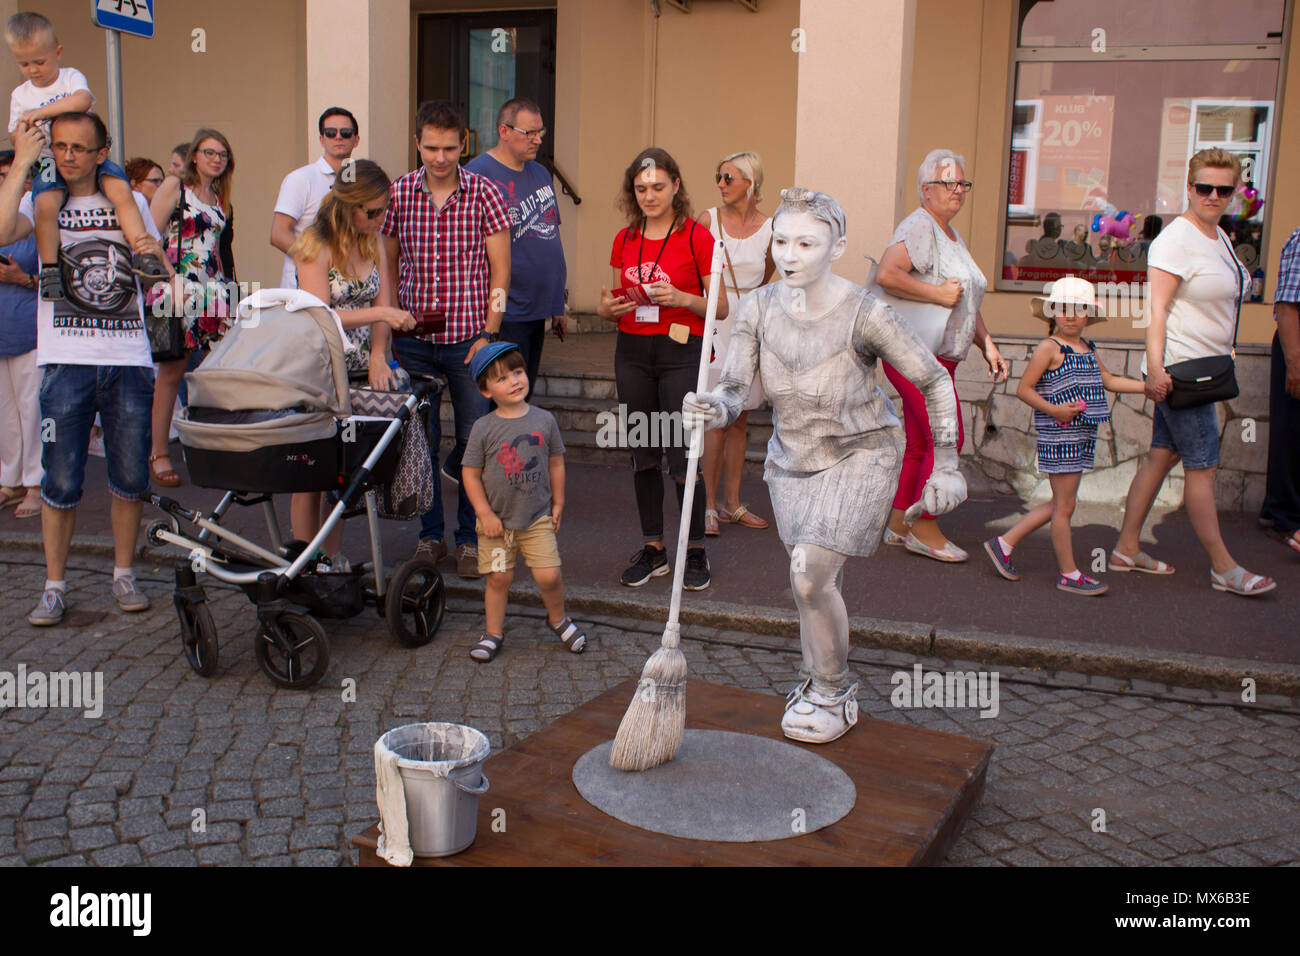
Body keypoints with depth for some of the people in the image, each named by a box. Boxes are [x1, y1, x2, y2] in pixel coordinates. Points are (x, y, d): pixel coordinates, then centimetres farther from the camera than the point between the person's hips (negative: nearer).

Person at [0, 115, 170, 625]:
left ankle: (123, 574, 21)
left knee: (131, 478, 4)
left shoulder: (130, 202, 13)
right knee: (60, 483, -1)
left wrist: (157, 258, -1)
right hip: (66, 359, -2)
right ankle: (54, 586, 12)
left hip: (129, 359, 2)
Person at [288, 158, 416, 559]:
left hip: (357, 371, 6)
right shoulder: (315, 244, -10)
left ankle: (332, 560, 18)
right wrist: (380, 314, -23)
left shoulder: (373, 242, 10)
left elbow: (382, 301, 6)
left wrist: (377, 355, -9)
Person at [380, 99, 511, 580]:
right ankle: (429, 534, 21)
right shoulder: (397, 194, 1)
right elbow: (385, 267, 8)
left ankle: (470, 538, 15)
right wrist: (381, 333, 3)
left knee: (474, 440, 2)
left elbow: (500, 269, -2)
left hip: (468, 339, -2)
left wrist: (489, 334, -7)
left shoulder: (484, 194, -3)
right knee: (419, 439, 7)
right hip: (413, 341, 2)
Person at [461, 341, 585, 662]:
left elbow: (556, 462, 9)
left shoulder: (544, 420, -1)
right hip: (497, 520, -1)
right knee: (498, 578, 6)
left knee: (548, 576, -6)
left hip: (538, 518, 1)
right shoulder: (483, 428, -8)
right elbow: (470, 473, -4)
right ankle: (493, 632, 25)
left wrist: (557, 503, 9)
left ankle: (558, 618, 23)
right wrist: (485, 513, -8)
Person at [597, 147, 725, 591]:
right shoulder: (625, 239, 10)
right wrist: (608, 307, -3)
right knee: (643, 455, 9)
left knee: (683, 456, -6)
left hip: (681, 353, -5)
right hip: (632, 353, 5)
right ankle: (653, 548, 20)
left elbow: (721, 308, -3)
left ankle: (695, 550, 9)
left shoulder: (697, 236, -4)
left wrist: (682, 299, -19)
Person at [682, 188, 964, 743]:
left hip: (859, 457, -4)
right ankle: (820, 682, 37)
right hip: (791, 458, 5)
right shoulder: (758, 308, -13)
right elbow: (734, 389, -17)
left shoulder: (863, 314, -25)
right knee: (814, 579, 14)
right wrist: (710, 409, -41)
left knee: (811, 577, -15)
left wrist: (945, 467, -10)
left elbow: (934, 382, -13)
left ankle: (833, 695, 9)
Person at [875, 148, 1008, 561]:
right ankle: (924, 528, 1)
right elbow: (886, 274, -28)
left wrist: (987, 345, 19)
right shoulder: (919, 226, -10)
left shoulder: (952, 236, 22)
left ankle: (898, 526, 19)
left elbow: (967, 303, 29)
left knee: (920, 443, 11)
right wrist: (937, 293, -20)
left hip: (939, 356, 10)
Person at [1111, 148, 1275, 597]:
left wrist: (1219, 365, 20)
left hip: (1203, 369, 9)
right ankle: (1223, 568, 5)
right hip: (1178, 369, -9)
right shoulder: (1176, 239, -14)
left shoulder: (1219, 237, 15)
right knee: (1202, 466, -4)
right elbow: (1157, 308, -20)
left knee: (1161, 456, 10)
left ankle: (1127, 549, 17)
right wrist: (1156, 368, -26)